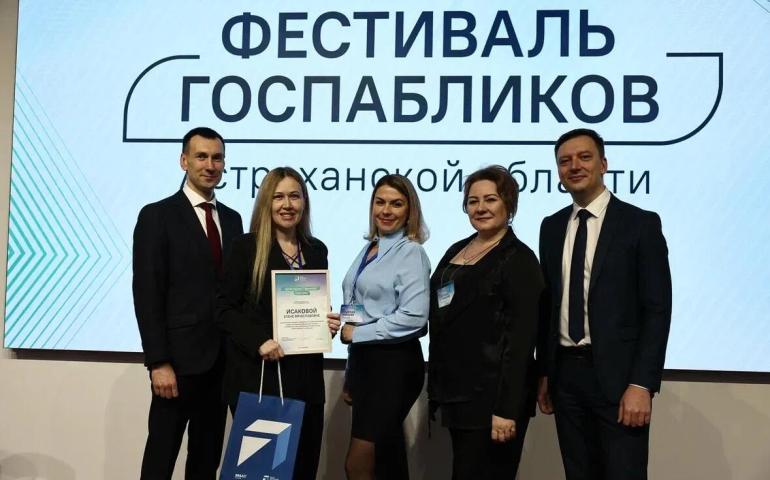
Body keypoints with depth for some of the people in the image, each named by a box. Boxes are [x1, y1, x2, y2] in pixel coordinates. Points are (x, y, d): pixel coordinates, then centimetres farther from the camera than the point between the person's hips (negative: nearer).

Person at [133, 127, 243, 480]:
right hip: (179, 357, -5)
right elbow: (147, 294, -10)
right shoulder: (157, 216, -4)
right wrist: (158, 362, -15)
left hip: (223, 359, 5)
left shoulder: (232, 219, 13)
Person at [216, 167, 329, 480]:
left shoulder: (317, 250, 11)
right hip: (256, 375, -4)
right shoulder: (246, 246, -4)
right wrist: (259, 341, -19)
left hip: (305, 375, 5)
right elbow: (225, 309, -7)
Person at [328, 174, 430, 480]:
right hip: (363, 358, 7)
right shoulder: (369, 249, 12)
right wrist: (350, 377, 17)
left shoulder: (411, 252, -9)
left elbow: (413, 317, -20)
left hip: (393, 363, -7)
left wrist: (357, 333, -12)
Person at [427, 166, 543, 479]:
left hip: (491, 396, -7)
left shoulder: (519, 259, -10)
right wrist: (438, 388, 14)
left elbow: (521, 339, -16)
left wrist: (506, 409, -21)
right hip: (456, 392, 7)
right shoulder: (456, 251, 11)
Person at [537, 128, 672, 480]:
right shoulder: (551, 227, 10)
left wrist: (642, 384, -15)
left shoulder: (640, 224, -5)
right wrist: (544, 372, 10)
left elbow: (657, 309, -9)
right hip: (566, 374, 5)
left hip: (617, 375, -4)